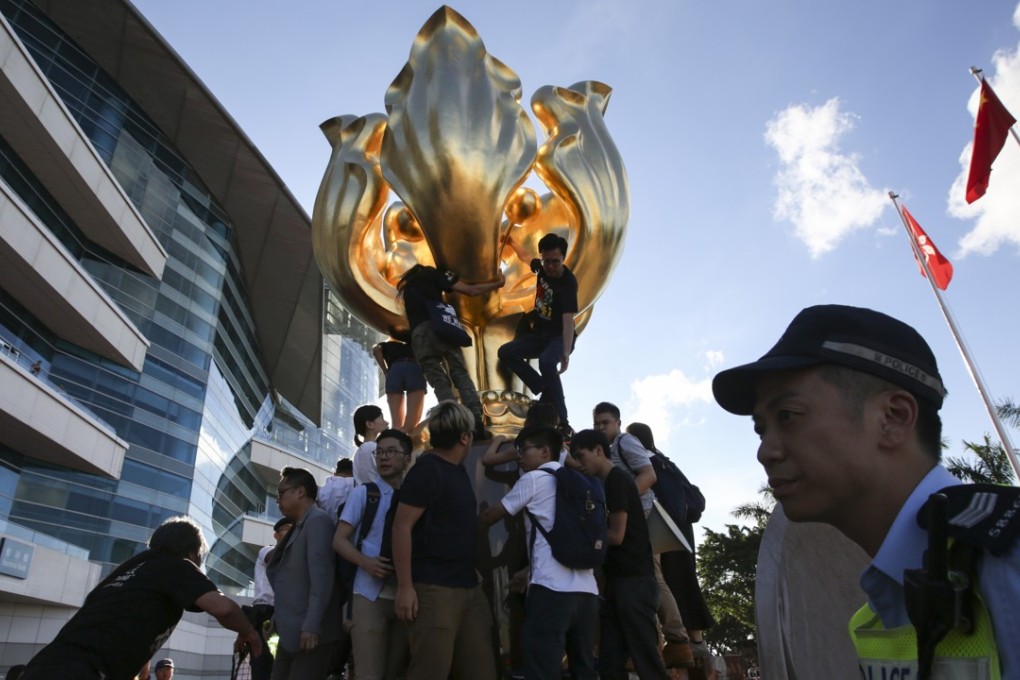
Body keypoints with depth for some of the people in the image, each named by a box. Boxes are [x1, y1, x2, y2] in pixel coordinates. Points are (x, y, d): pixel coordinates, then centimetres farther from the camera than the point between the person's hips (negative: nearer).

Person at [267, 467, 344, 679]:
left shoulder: (318, 521, -12)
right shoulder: (298, 527, 18)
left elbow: (321, 578, -21)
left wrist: (311, 627, -25)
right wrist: (278, 619, 16)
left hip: (311, 634, -9)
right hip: (291, 632, 9)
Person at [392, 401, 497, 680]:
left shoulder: (459, 470, 14)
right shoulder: (427, 469, -11)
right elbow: (402, 527, -15)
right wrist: (405, 587, -18)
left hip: (469, 588, 8)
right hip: (434, 589, -8)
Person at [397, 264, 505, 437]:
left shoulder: (406, 287, 35)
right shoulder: (434, 274, 22)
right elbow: (470, 290, 15)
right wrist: (498, 283, 27)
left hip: (418, 335, 3)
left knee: (440, 383, 1)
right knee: (460, 374, -1)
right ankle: (477, 421, -16)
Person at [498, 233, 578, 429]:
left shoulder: (568, 283, -25)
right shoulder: (542, 267, -4)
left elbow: (568, 320, -36)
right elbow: (527, 258, 23)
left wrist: (566, 352, -45)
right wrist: (512, 244, 32)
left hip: (559, 337, -7)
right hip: (539, 334, 8)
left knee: (546, 361, -37)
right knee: (506, 353, -10)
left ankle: (561, 420, -32)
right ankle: (544, 390, -6)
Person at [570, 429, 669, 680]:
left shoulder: (617, 480, -9)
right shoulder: (606, 485, 19)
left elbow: (616, 536, -13)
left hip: (634, 580, -9)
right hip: (618, 580, 9)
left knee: (645, 659, -6)